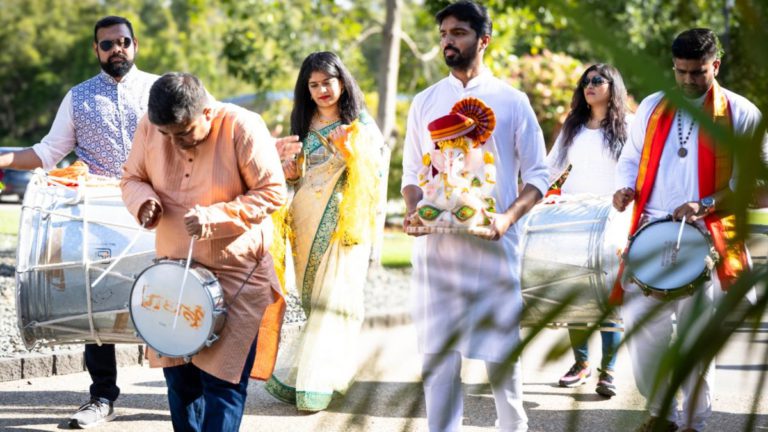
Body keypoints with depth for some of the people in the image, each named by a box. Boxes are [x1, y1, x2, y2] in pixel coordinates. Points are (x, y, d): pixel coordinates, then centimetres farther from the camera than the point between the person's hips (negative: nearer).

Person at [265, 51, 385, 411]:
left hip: (344, 221, -5)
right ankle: (335, 369, 13)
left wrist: (348, 150, -22)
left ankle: (315, 381, -9)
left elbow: (372, 175, -7)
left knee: (331, 299, -8)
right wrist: (290, 173, -1)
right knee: (311, 298, 4)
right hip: (307, 219, 5)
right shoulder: (304, 124, 13)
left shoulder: (361, 125, 0)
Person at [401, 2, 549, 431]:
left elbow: (537, 174, 3)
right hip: (436, 242, 2)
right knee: (438, 348, 2)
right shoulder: (425, 102, 12)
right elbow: (412, 171, 15)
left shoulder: (511, 101, 4)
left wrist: (509, 217, -14)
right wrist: (413, 211, -6)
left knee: (502, 344, 1)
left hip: (492, 241, -2)